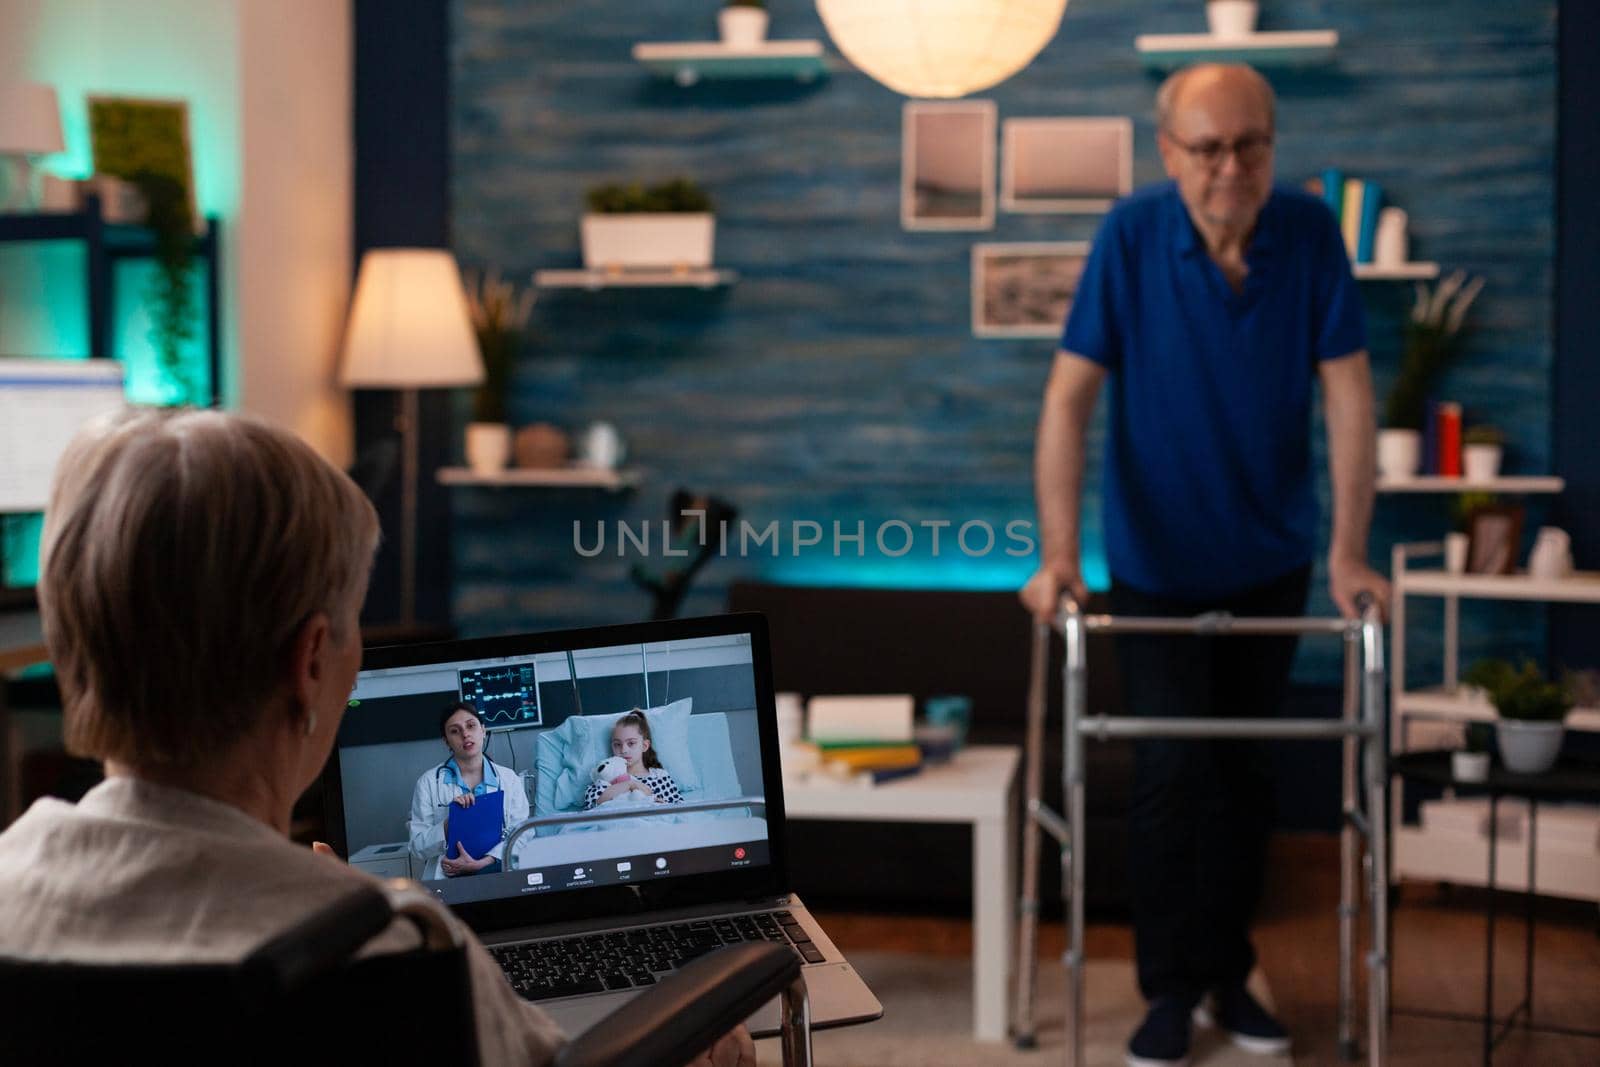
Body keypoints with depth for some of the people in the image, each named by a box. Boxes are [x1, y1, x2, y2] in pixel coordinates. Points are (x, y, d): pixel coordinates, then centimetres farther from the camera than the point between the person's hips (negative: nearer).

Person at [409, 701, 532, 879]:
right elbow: (418, 847, 3)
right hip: (449, 876, -1)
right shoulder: (428, 782, 6)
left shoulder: (509, 778, 10)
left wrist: (482, 862, -15)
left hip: (495, 867, 1)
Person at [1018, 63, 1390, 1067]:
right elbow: (1071, 394, -19)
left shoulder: (1309, 230, -12)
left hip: (1271, 560, 2)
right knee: (1173, 773, -3)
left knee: (1246, 772, 12)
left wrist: (1349, 552, -16)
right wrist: (1059, 553, -26)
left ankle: (1230, 973, 27)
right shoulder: (1132, 234, -17)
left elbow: (1349, 392, -12)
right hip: (1158, 561, -2)